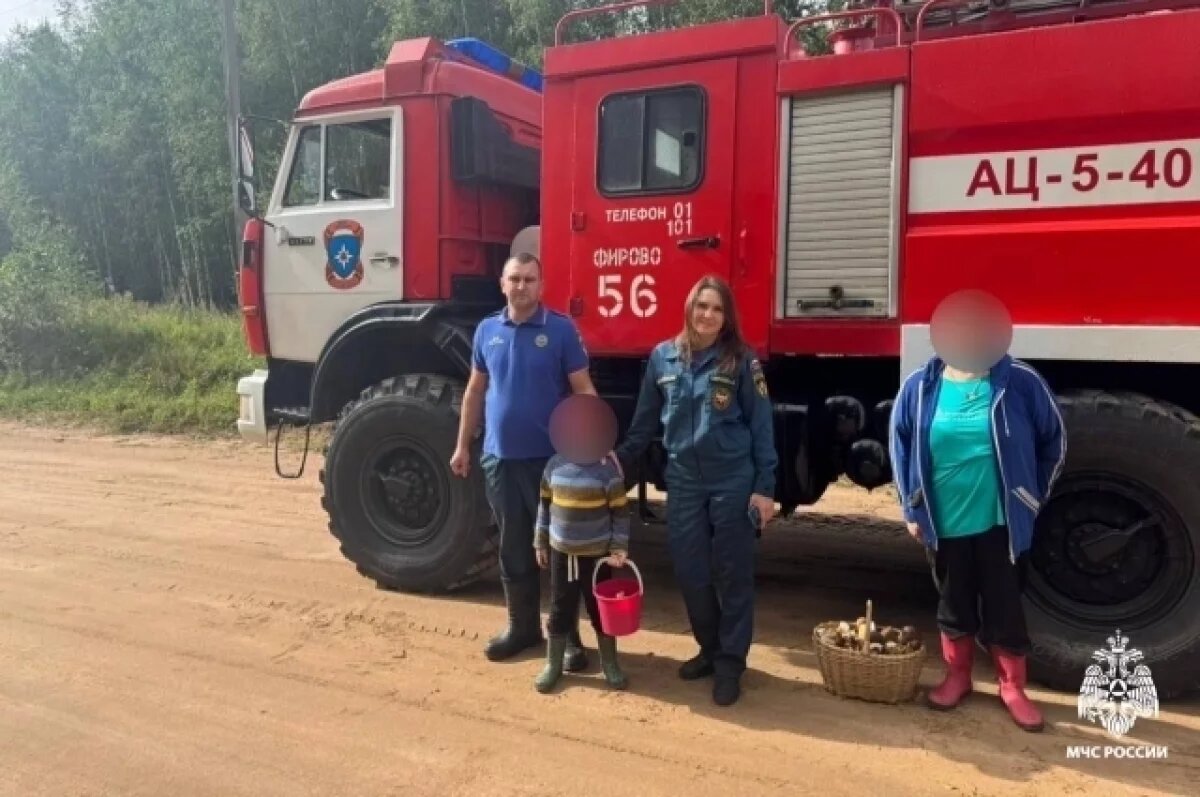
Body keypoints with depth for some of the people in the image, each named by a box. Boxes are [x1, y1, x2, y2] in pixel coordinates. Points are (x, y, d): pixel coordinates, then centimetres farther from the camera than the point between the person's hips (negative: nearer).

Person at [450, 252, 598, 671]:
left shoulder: (561, 329, -5)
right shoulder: (487, 330, 7)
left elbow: (583, 390, -7)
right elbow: (475, 391, 14)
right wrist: (463, 446, 12)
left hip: (550, 459, -4)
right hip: (500, 458, 4)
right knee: (513, 548, 14)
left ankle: (569, 636, 16)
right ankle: (523, 626, 29)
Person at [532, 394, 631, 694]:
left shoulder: (608, 470, -11)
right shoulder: (555, 466, -1)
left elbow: (620, 512, -7)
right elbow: (545, 505, 8)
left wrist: (619, 548, -11)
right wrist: (540, 542, 10)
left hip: (597, 553, -3)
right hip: (561, 552, 3)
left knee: (600, 609, 9)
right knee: (559, 610, 11)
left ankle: (610, 664, 25)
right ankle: (553, 664, 25)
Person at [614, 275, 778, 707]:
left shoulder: (742, 361, -4)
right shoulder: (662, 357, 3)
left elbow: (762, 426, -4)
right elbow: (645, 420, 12)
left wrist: (765, 487, -8)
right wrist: (618, 460, 8)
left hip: (733, 482, -3)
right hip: (683, 481, 3)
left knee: (732, 574, 5)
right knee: (690, 572, 9)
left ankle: (730, 662, 18)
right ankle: (710, 648, 29)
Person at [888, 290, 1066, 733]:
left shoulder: (1020, 383, -9)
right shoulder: (921, 387, -5)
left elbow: (1054, 440, 4)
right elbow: (901, 446, 5)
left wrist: (1034, 497, 6)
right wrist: (911, 509, 4)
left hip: (1000, 522, -1)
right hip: (944, 524, 2)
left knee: (1004, 606, 10)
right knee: (954, 604, 15)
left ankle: (1012, 687, 28)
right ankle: (957, 676, 33)